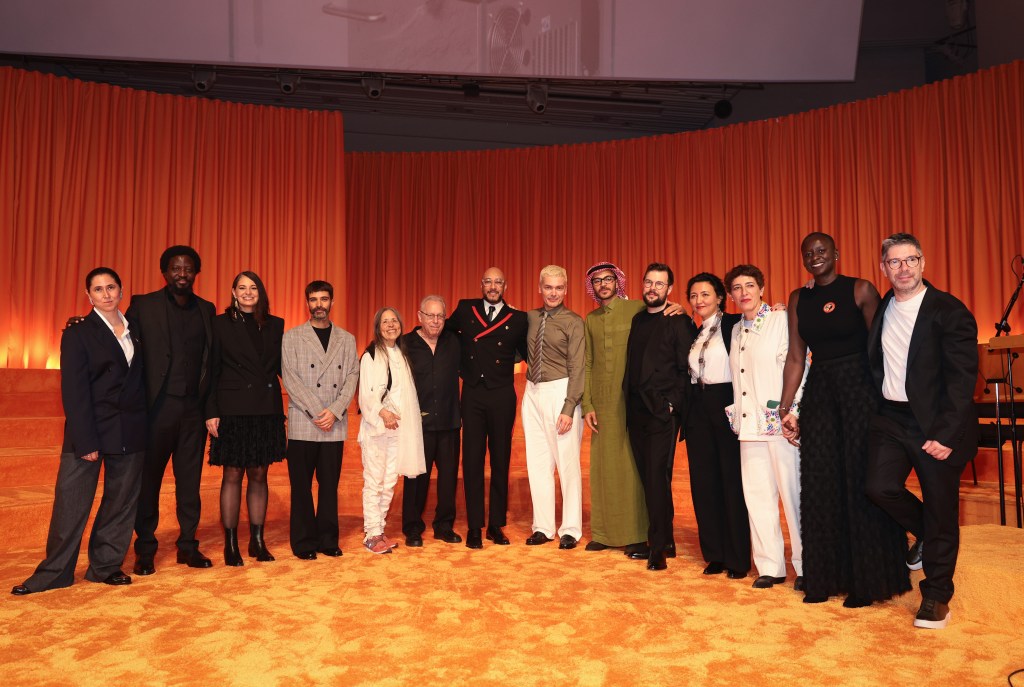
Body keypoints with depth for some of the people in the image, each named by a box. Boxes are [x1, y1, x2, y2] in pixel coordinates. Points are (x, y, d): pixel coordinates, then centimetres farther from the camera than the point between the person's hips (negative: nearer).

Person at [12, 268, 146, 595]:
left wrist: (143, 428, 4)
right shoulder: (78, 334, -4)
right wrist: (86, 442, -15)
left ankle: (106, 566, 23)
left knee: (121, 502, 10)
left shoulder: (134, 329, 10)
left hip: (130, 433, 4)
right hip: (91, 431, -4)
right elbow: (74, 393, -9)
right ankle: (54, 573, 16)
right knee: (71, 504, 2)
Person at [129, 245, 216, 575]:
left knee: (190, 479, 9)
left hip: (194, 408, 3)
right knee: (149, 478, 6)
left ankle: (188, 545, 19)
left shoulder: (207, 309, 10)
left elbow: (211, 359, 10)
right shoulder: (143, 306, 1)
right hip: (158, 406, -3)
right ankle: (145, 549, 18)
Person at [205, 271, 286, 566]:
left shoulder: (275, 325, 8)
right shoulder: (221, 324, 0)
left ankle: (257, 541, 21)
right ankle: (230, 544, 16)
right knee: (233, 476, 5)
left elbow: (281, 365, 10)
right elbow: (212, 370, -3)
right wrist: (211, 412, -8)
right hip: (233, 410, -3)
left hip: (267, 411, 3)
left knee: (259, 475, 11)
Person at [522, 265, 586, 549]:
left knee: (568, 464, 1)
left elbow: (577, 368, -10)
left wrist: (568, 408, -16)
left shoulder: (574, 322, -6)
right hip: (532, 393, 5)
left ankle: (570, 530, 13)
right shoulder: (529, 318, 9)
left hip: (560, 392, -5)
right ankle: (543, 527, 21)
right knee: (537, 462, 10)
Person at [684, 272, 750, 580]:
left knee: (732, 481, 1)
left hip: (726, 405, -6)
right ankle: (715, 554, 20)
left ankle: (738, 558, 13)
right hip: (698, 408, 6)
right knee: (704, 481, 8)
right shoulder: (693, 333, 14)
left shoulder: (733, 324, -2)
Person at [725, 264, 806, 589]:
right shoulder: (736, 330, 16)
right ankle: (770, 566, 17)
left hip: (781, 422, -6)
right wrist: (736, 415, 10)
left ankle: (805, 566, 14)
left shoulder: (782, 320, -3)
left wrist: (792, 412, -15)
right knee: (757, 495, 7)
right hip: (749, 424, 6)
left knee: (793, 493, 0)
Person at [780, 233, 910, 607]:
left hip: (859, 390, -4)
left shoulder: (861, 290, -3)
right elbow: (795, 358, 6)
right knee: (820, 485, 8)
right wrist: (785, 410, 2)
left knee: (862, 482, 3)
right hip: (818, 394, 4)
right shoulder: (798, 299, 8)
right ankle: (825, 576, 22)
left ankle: (866, 579, 19)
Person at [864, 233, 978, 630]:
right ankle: (927, 536, 25)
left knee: (940, 509, 4)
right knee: (880, 487, -8)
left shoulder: (949, 311, -10)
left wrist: (946, 434, -19)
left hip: (935, 424, -4)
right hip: (890, 418, 5)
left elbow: (962, 378, -14)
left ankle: (936, 596, 22)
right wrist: (874, 411, 2)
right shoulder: (881, 310, 7)